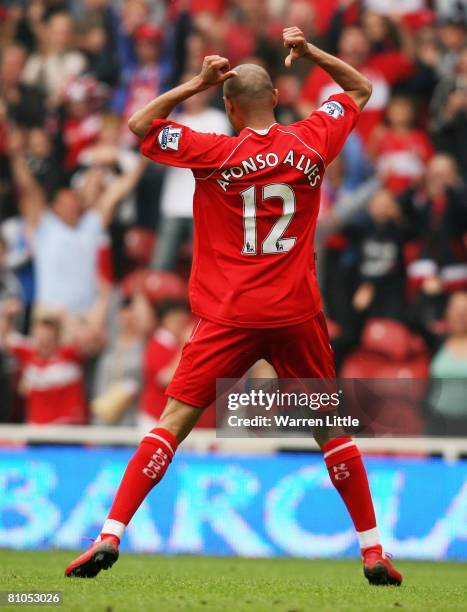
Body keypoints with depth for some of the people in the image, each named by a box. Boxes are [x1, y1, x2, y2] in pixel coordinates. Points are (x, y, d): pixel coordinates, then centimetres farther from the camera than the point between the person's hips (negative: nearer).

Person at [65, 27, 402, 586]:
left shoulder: (216, 153, -5)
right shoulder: (310, 142, 2)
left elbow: (139, 125, 6)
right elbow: (360, 88, 19)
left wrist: (196, 83, 2)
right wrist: (309, 52, 11)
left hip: (230, 317, -2)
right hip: (297, 314, 2)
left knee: (173, 423, -2)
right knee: (331, 429, 13)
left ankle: (110, 536, -11)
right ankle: (373, 554, 14)